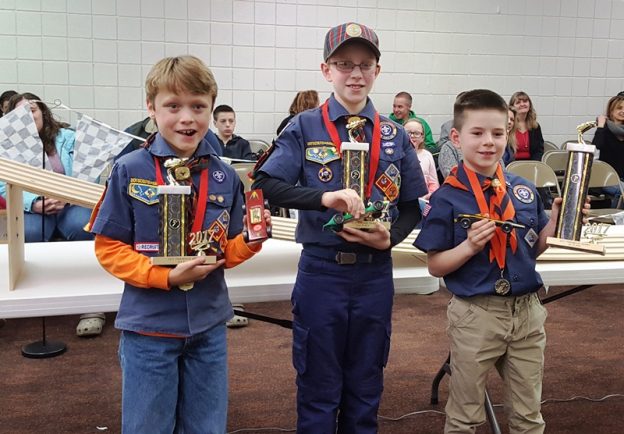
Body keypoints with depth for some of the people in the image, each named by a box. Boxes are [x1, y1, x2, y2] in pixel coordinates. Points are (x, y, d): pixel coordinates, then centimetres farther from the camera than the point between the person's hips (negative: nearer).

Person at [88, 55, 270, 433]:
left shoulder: (225, 177, -1)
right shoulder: (130, 171, -10)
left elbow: (228, 251, 7)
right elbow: (109, 248, -7)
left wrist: (251, 240, -15)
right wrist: (167, 277, -19)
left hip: (208, 326, 3)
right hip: (149, 326, -2)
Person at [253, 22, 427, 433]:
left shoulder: (395, 136, 4)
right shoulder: (305, 128, -4)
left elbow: (413, 206, 8)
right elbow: (267, 185, -14)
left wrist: (391, 237, -12)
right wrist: (325, 196, -29)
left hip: (375, 273, 3)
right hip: (321, 272, -2)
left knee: (365, 388, 17)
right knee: (318, 387, 10)